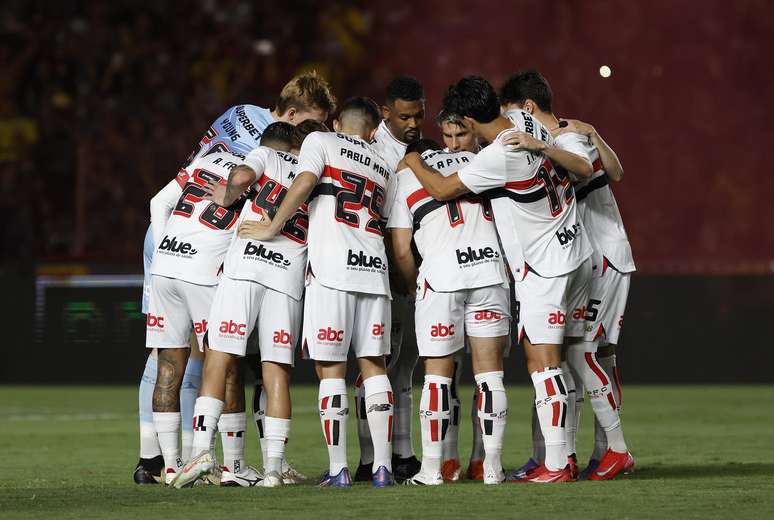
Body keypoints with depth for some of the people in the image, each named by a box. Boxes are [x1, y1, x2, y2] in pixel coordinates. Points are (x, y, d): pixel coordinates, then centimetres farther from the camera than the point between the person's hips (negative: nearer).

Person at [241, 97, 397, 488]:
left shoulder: (321, 141, 10)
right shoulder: (384, 171, 25)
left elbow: (304, 183, -7)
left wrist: (272, 227, -2)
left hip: (331, 268, -4)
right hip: (374, 268, 4)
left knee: (331, 369, -1)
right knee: (374, 366, 9)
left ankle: (337, 469, -4)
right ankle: (382, 466, 4)